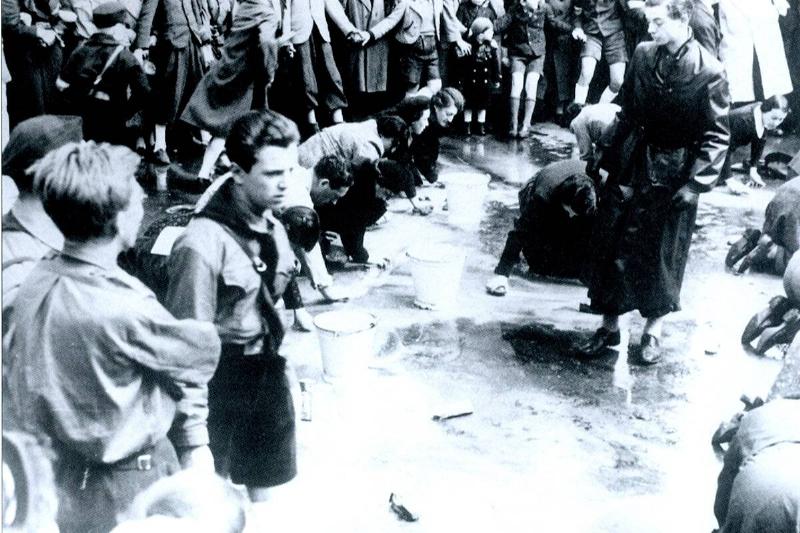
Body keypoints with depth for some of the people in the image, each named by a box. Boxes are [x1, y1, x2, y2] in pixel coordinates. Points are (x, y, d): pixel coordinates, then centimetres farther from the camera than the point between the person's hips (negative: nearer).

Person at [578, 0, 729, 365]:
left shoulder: (709, 72, -13)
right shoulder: (643, 55, 0)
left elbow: (717, 136, -9)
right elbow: (627, 113, 7)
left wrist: (696, 183, -14)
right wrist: (609, 157, 3)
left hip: (674, 177, -4)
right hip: (632, 167, 4)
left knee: (662, 252, 7)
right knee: (611, 245, 6)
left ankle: (653, 330, 26)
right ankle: (609, 326, 20)